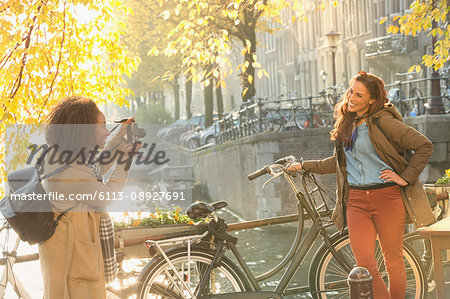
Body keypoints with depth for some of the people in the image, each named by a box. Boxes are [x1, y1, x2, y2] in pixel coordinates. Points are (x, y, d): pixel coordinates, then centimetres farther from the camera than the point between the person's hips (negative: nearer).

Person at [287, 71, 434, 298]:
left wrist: (406, 177, -8)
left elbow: (425, 146, -6)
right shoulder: (347, 124, 14)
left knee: (394, 262, 5)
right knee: (365, 265, -7)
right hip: (356, 201, 5)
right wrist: (304, 166, 30)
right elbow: (339, 162, 28)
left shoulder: (383, 122, -7)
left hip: (387, 198, -5)